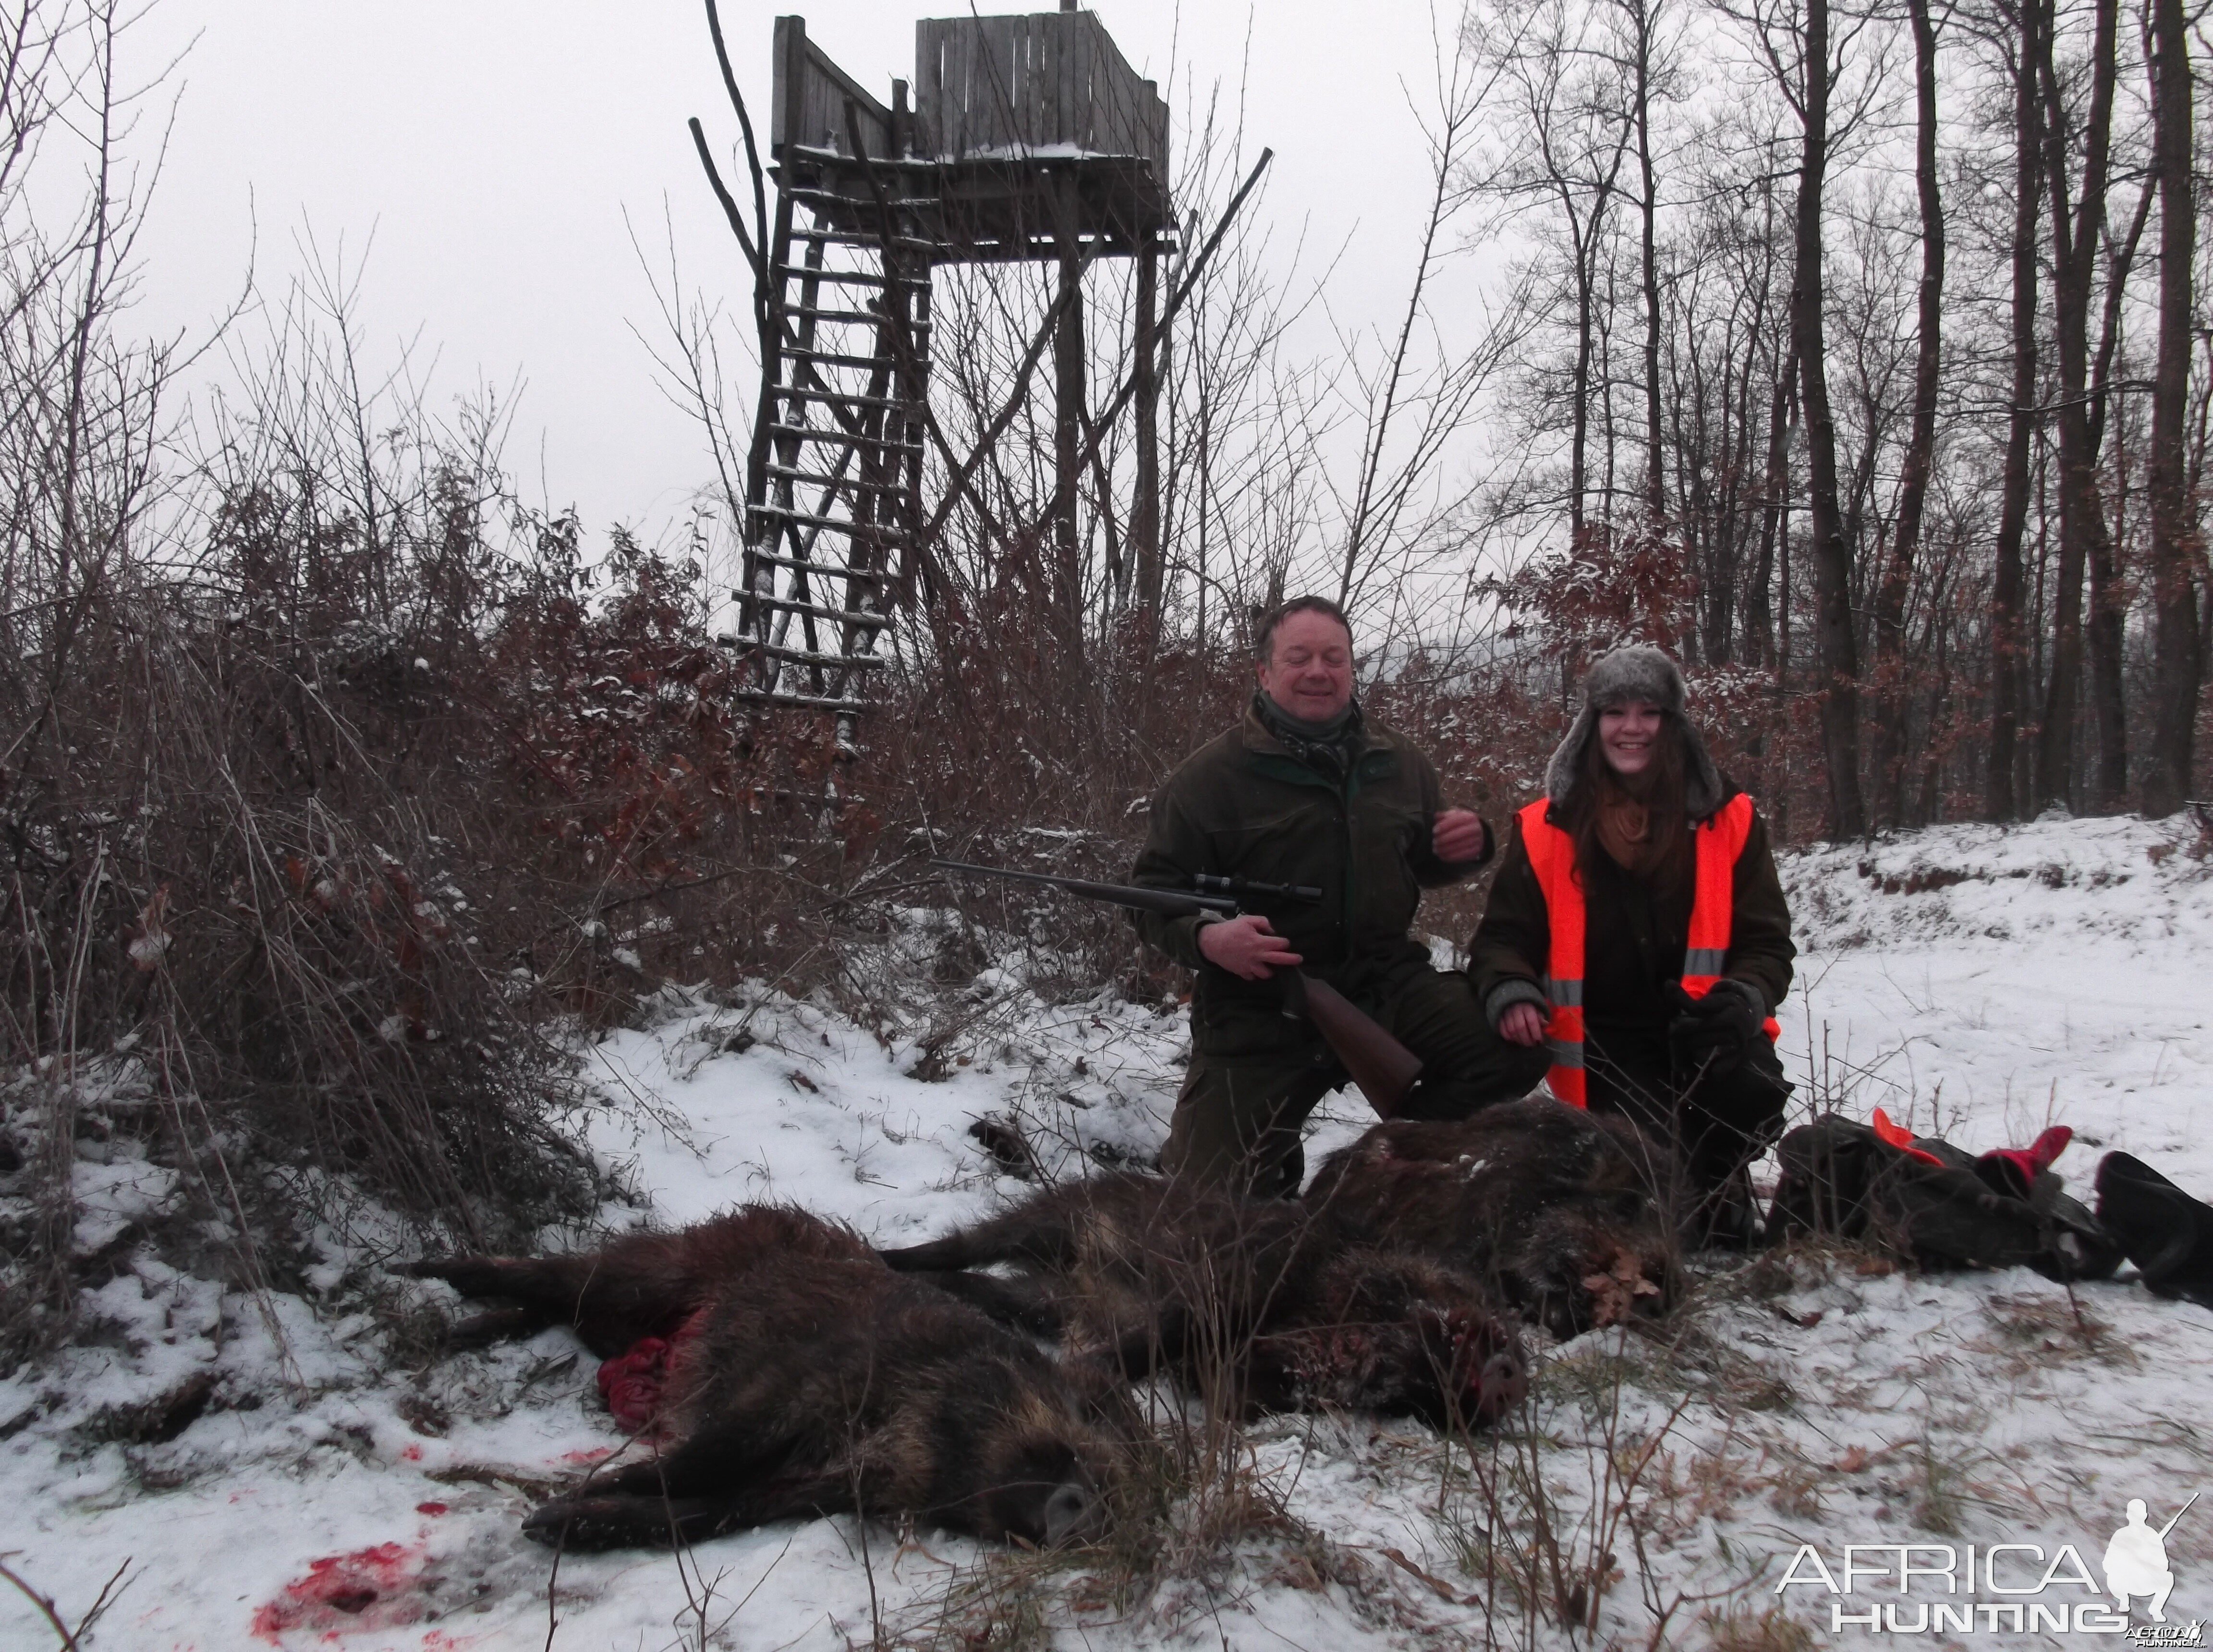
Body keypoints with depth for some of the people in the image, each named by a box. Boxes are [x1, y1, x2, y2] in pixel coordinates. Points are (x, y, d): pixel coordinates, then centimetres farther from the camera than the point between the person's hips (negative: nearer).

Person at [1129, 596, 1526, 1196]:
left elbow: (1425, 864, 23)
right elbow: (1154, 892, -4)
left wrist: (1464, 847, -1)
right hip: (1257, 1011, -3)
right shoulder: (1211, 775, -5)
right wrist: (1206, 937, -25)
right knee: (1211, 1191, -7)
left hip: (1385, 983, 3)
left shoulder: (1398, 761, 9)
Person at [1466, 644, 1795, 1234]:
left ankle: (1716, 1178, 3)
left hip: (1705, 1035, 1)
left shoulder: (1728, 820, 3)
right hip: (1605, 1047, -1)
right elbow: (1504, 937, 5)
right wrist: (1511, 992, -17)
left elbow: (1766, 940, 4)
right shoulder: (1545, 830, 1)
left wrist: (1744, 997, -18)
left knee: (1751, 1092, -30)